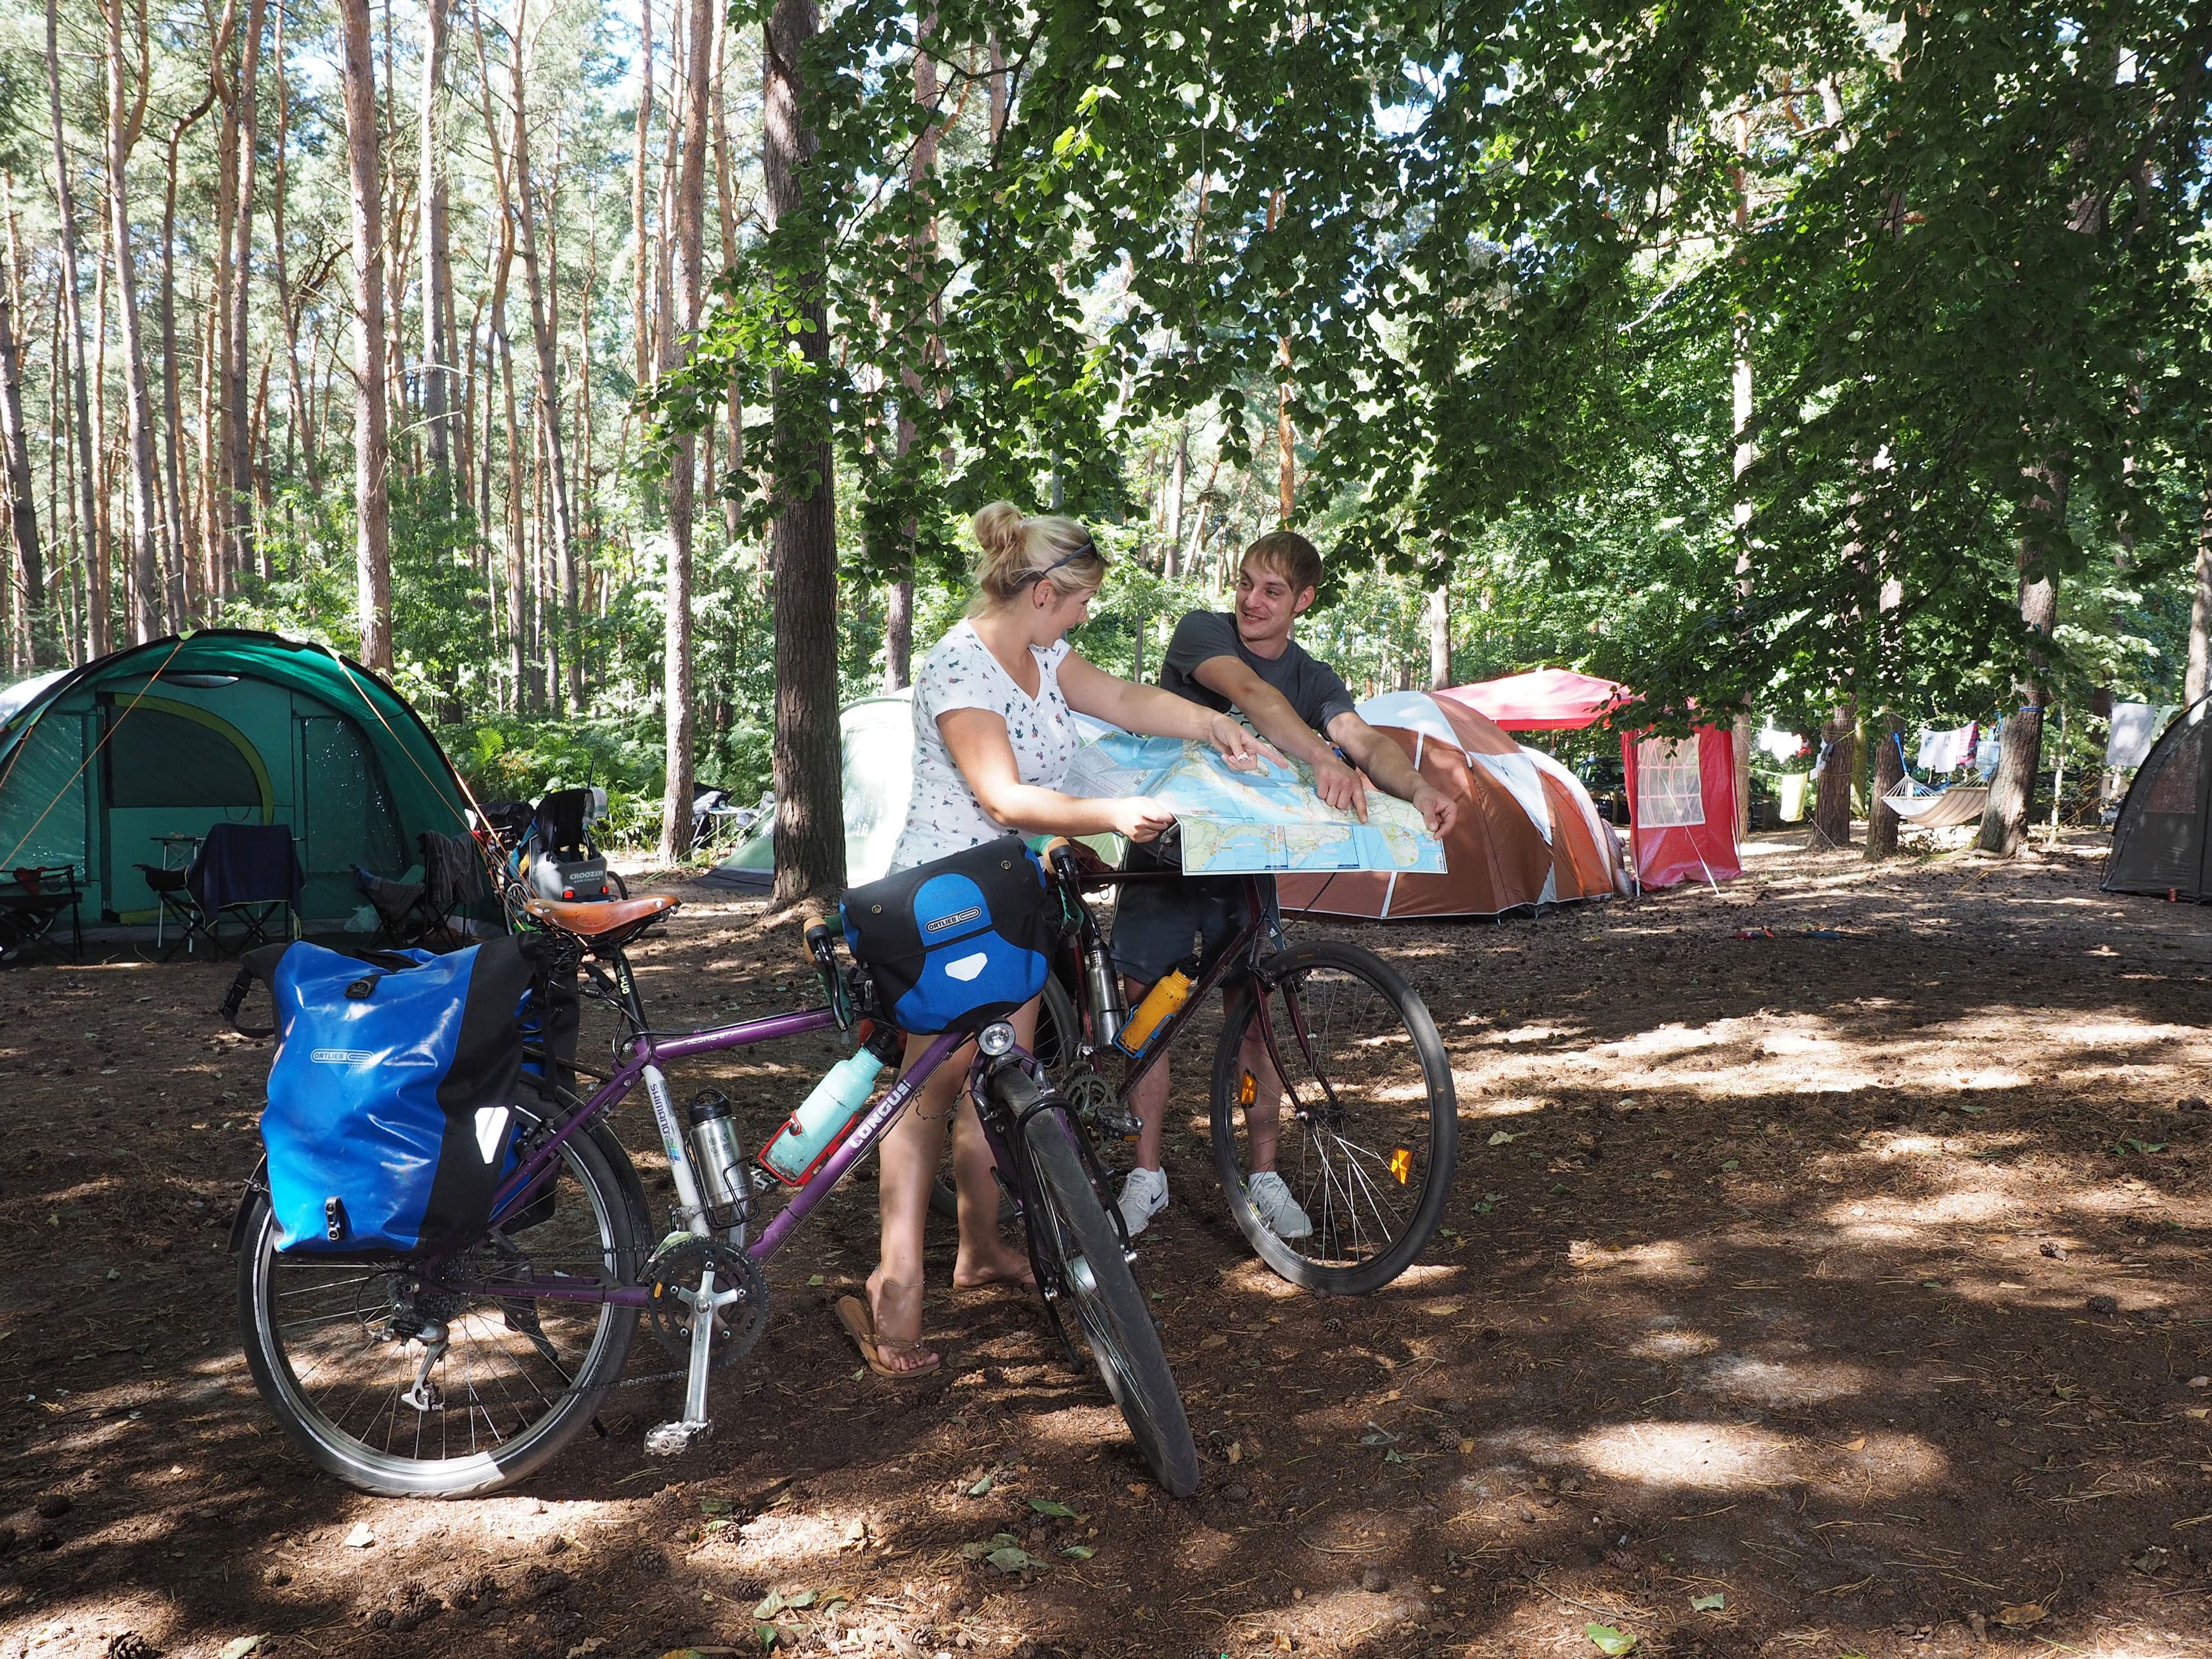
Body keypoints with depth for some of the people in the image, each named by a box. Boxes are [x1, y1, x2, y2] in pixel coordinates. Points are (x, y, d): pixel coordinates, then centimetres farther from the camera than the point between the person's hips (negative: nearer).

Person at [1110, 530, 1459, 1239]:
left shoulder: (1314, 680, 2)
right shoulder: (1202, 631, -9)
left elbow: (1367, 740, -18)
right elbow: (1251, 694, -29)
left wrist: (1418, 786, -41)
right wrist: (1322, 757, -47)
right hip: (1165, 850, -2)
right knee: (1146, 1003, -2)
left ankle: (1264, 1179, 12)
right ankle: (1146, 1176, 9)